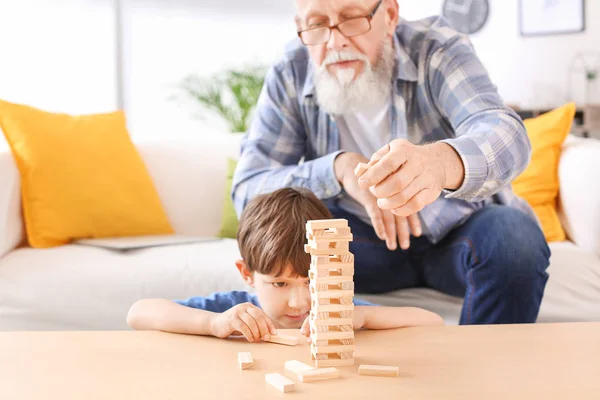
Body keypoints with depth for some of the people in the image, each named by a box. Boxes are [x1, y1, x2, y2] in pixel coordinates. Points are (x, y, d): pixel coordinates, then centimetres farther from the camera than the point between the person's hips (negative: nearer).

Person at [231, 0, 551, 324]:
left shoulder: (436, 49, -19)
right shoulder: (290, 76, -12)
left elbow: (505, 132, -38)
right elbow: (247, 189, -17)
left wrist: (441, 162, -61)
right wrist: (340, 167, -33)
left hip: (461, 229, 0)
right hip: (367, 241, 1)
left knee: (515, 236, -32)